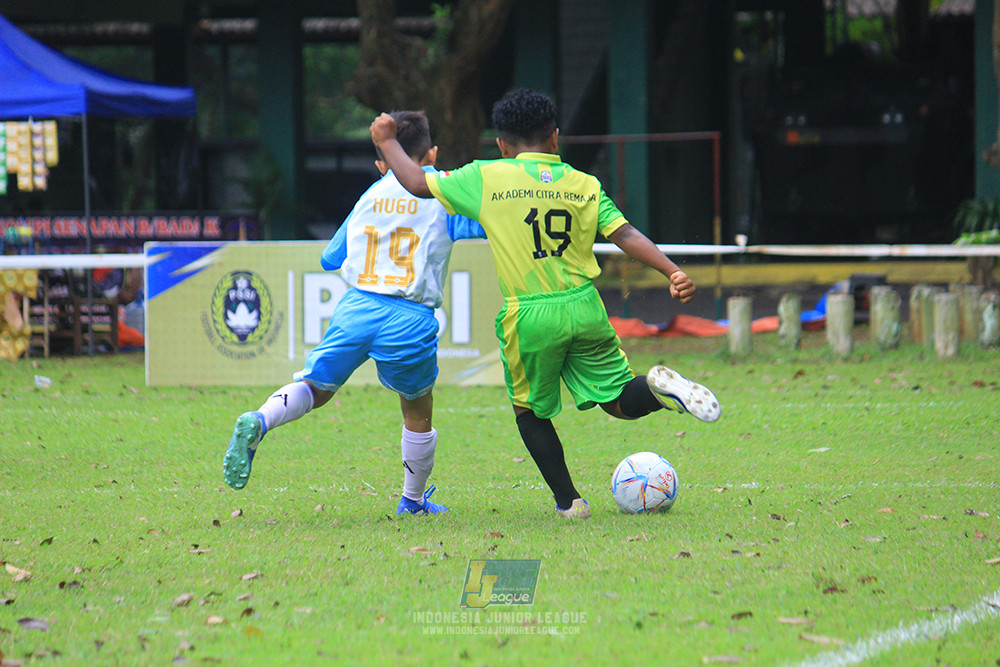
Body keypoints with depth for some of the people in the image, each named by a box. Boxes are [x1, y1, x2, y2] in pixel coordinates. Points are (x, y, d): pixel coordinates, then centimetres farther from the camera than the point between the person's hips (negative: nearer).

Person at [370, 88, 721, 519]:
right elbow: (625, 235, -4)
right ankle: (659, 387, -19)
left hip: (529, 318, -2)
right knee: (620, 401, 13)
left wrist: (387, 141, 22)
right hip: (584, 308, 2)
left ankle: (568, 501, 11)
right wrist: (673, 272, -8)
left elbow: (417, 184, 7)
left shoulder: (484, 179, -1)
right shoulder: (584, 185, 6)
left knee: (530, 412, 18)